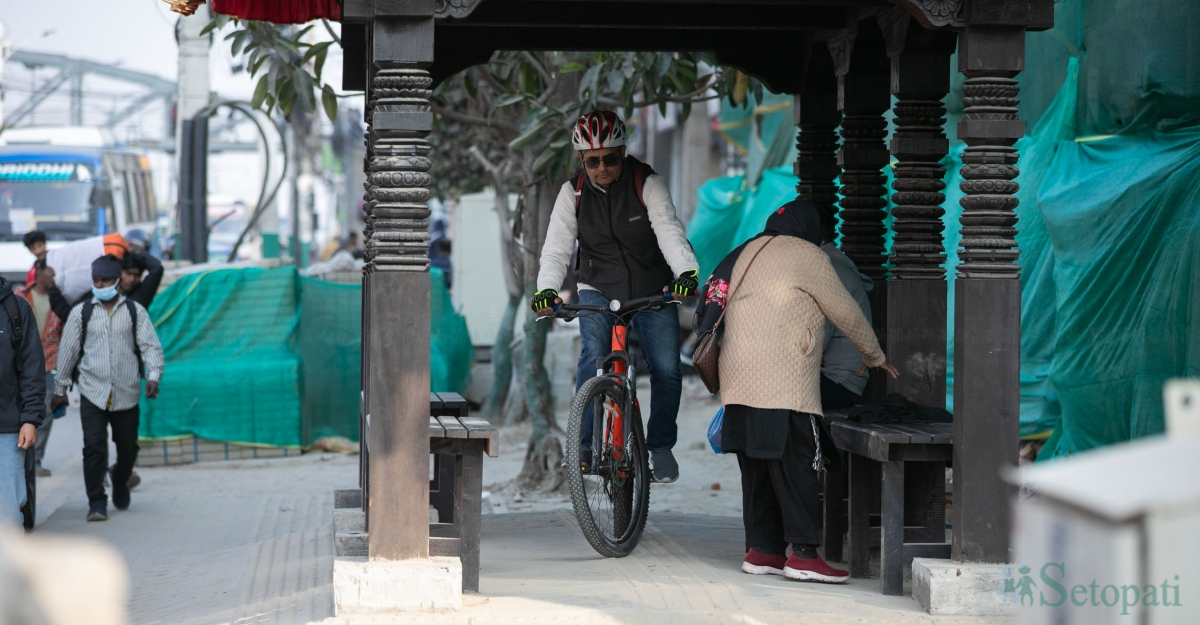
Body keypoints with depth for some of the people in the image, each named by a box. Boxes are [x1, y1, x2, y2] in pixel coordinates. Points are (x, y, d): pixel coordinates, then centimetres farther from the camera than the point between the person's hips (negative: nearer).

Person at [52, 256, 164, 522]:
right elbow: (68, 350, 10)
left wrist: (153, 376, -15)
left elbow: (150, 346, 1)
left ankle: (120, 482, 39)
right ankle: (96, 503, -4)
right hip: (92, 392, -1)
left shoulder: (135, 311, 4)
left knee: (128, 446, 10)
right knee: (94, 447, -10)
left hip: (126, 393, 1)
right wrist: (60, 389, 12)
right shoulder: (81, 312, 4)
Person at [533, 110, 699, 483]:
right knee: (594, 355, -23)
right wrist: (547, 288, -32)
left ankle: (660, 446, 10)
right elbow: (556, 248, -12)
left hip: (652, 294, 0)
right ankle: (585, 444, -15)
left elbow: (670, 233, -25)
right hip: (598, 291, 0)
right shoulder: (573, 193, -8)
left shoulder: (648, 185, -14)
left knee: (667, 369, -10)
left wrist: (686, 272, -44)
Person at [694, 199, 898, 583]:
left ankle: (761, 550, 11)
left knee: (756, 466, 10)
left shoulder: (747, 253, 20)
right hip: (783, 385, -8)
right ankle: (803, 554, -11)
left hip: (740, 379, 8)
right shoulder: (806, 256, -2)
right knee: (797, 465, -7)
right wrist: (876, 356, 16)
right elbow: (845, 313, 3)